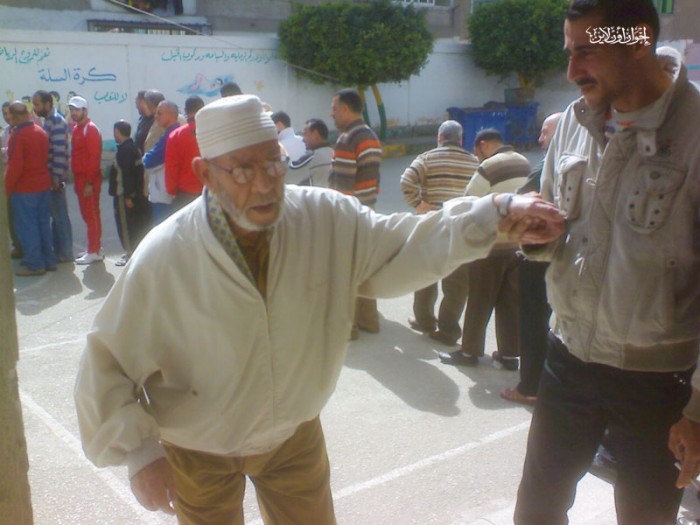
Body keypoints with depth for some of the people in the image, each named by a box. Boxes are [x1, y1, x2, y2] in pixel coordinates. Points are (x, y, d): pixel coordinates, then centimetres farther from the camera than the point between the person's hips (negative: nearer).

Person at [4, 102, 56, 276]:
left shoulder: (17, 135, -16)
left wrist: (7, 189, -8)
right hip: (43, 185, 7)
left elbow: (15, 166, -17)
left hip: (24, 189, -7)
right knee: (43, 224, 13)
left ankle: (35, 264, 3)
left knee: (27, 226, 1)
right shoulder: (41, 132, 5)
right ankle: (49, 260, 19)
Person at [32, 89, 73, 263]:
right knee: (56, 215, 13)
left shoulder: (56, 121, -14)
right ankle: (59, 250, 21)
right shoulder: (49, 120, 14)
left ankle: (65, 253, 4)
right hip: (49, 176, 9)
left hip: (54, 177, -9)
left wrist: (56, 177, -21)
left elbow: (60, 151, -20)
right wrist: (52, 177, 16)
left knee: (60, 215, -3)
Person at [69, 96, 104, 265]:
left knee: (92, 215, -5)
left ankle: (94, 252, -1)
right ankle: (95, 247, 22)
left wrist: (89, 182, -22)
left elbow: (94, 157, -19)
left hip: (89, 180, -9)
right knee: (87, 214, 14)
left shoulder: (91, 129, -13)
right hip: (80, 179, 9)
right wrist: (77, 180, 15)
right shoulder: (76, 129, 15)